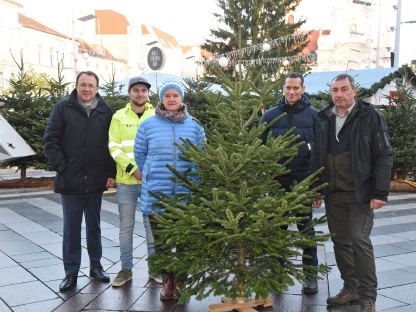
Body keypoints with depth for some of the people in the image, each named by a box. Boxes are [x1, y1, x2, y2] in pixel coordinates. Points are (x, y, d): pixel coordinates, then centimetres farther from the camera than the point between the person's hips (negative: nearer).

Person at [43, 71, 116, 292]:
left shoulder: (106, 112, 4)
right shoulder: (63, 108, -1)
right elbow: (50, 140, -3)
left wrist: (111, 173, -1)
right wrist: (62, 168, -10)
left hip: (96, 182, 2)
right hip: (70, 182, -1)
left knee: (94, 226, 14)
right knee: (71, 228, 6)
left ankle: (96, 266, 27)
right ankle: (71, 272, 16)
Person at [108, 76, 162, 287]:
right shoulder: (119, 117, 5)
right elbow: (114, 147, -2)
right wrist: (132, 169, -14)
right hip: (126, 181, 0)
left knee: (152, 225, 8)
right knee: (126, 226, 8)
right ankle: (126, 269, 20)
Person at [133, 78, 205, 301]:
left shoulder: (194, 126, 5)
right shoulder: (148, 125, 2)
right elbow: (139, 154, 12)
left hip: (186, 195, 0)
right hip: (156, 195, 0)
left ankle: (181, 280, 22)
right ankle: (168, 280, 23)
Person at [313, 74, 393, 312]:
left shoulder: (370, 116, -4)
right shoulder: (325, 120, 10)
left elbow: (384, 156, -7)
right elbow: (318, 157, 14)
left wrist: (380, 192, -12)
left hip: (360, 194, -5)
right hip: (333, 194, 5)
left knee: (360, 241, -6)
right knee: (340, 242, 10)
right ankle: (351, 289, 23)